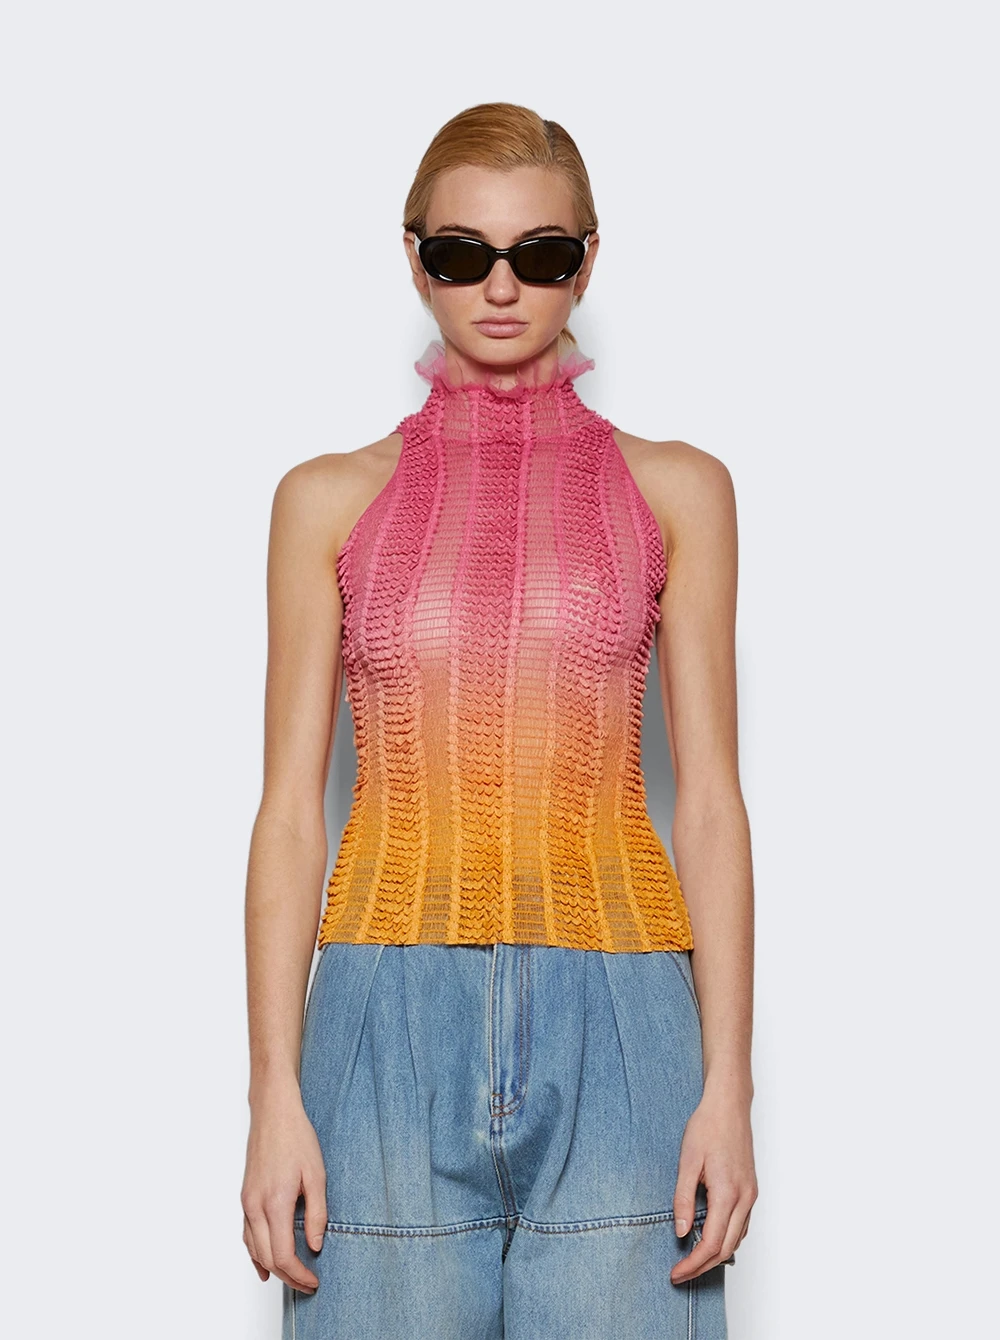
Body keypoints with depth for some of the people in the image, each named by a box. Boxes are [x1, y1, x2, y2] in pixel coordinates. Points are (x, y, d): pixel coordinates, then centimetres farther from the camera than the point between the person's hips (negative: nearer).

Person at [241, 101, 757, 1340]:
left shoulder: (674, 491, 8)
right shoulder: (330, 500, 8)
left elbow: (709, 804, 5)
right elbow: (290, 810, 5)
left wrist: (727, 1085, -3)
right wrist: (275, 1094, -2)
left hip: (612, 1025, 0)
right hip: (393, 1017, 0)